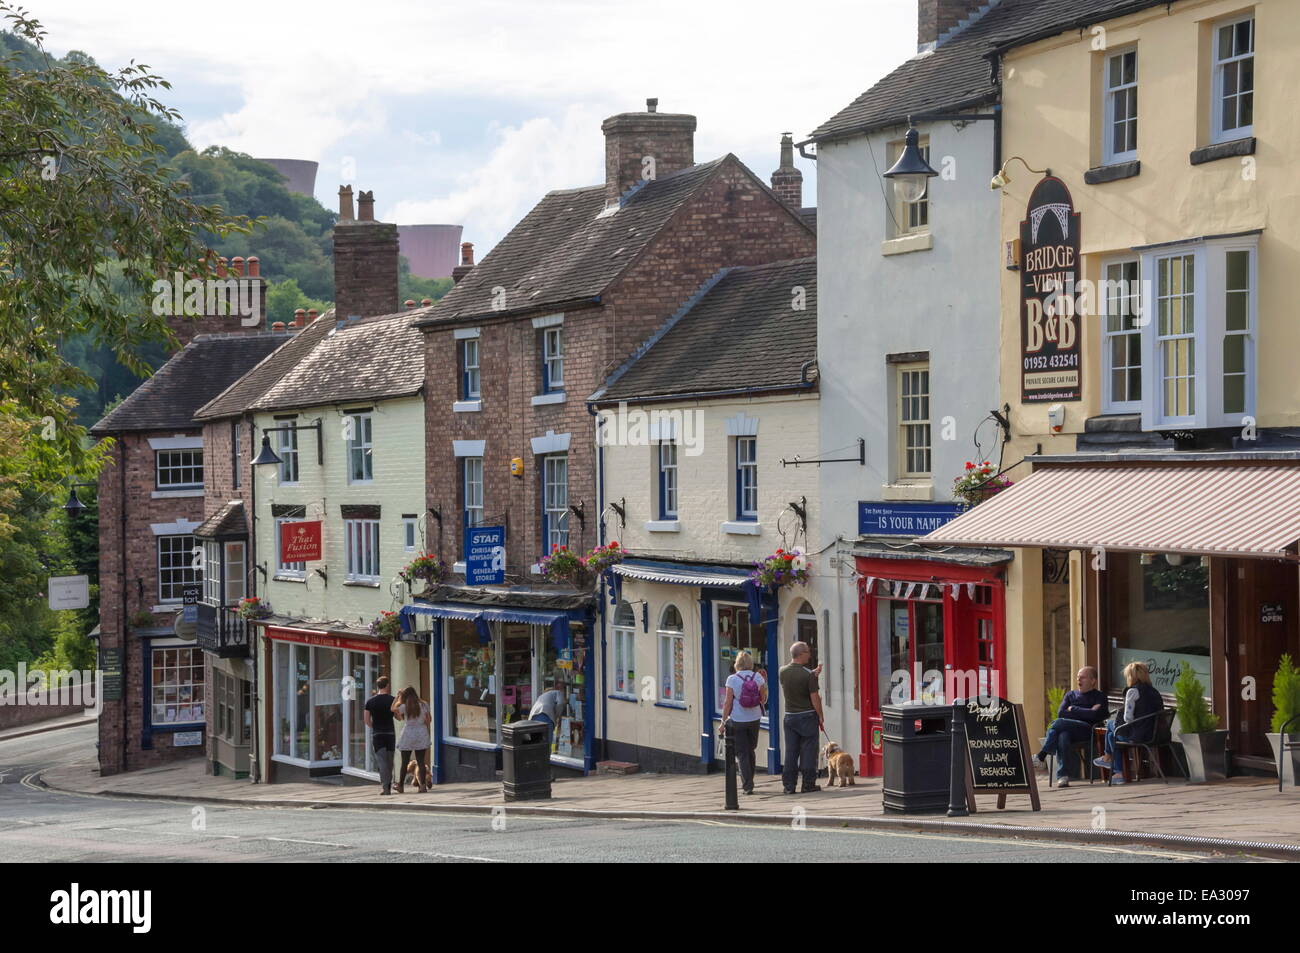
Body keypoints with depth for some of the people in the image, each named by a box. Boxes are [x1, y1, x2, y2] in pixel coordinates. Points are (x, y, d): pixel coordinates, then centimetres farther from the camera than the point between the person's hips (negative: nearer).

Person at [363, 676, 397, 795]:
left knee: (382, 761, -5)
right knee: (389, 762, 11)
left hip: (376, 734, 0)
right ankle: (388, 786, 17)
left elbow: (367, 721, 0)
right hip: (390, 733, 0)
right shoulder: (392, 699, -2)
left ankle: (385, 786, -19)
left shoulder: (370, 701, 1)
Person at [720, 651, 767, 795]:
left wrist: (723, 721, -3)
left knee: (742, 753, 3)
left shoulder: (732, 679, -10)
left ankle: (747, 784, -4)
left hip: (737, 720, -3)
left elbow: (728, 702, -10)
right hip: (754, 718, 3)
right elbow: (763, 699, 4)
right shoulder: (758, 677, -2)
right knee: (750, 750, 19)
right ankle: (748, 782, 28)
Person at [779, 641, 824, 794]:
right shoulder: (808, 675, -15)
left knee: (790, 751, 8)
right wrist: (820, 717, -3)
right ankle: (808, 784, 5)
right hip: (807, 716, -4)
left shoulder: (782, 672, 0)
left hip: (790, 716, 4)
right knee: (808, 751, 3)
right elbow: (815, 698, -13)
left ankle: (788, 785, 8)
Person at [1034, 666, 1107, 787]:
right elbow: (1060, 713, 11)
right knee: (1062, 735, -36)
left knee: (1059, 723, -32)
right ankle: (1063, 776, -44)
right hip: (1068, 730, 4)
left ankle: (1042, 754, -26)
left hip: (1087, 730, -3)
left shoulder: (1099, 696, 15)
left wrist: (1073, 709, 3)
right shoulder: (1070, 695, 28)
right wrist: (1083, 713, 3)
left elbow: (1095, 715, -5)